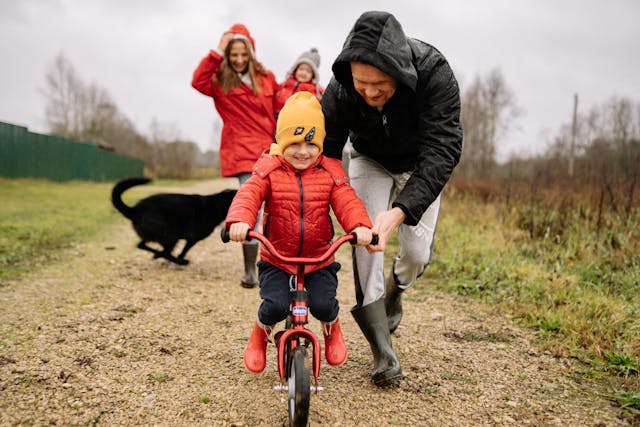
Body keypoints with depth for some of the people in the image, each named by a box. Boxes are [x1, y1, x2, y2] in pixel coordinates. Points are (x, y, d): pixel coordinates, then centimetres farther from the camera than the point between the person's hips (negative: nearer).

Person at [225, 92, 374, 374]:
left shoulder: (330, 172, -1)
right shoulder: (269, 170, -4)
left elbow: (347, 202, -13)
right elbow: (248, 195, -19)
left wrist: (361, 226, -34)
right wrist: (239, 220, -41)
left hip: (319, 259, 1)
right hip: (276, 258, -1)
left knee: (323, 305, -17)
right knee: (275, 306, -20)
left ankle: (331, 329, 23)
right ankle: (260, 334, 18)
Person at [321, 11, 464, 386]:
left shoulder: (434, 73, -38)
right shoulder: (340, 90, -31)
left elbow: (442, 150, -43)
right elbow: (325, 154, -24)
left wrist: (400, 210, -56)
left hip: (421, 165, 0)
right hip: (370, 160, 1)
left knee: (418, 252, -7)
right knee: (365, 236, -18)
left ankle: (394, 291, 31)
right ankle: (382, 348, -8)